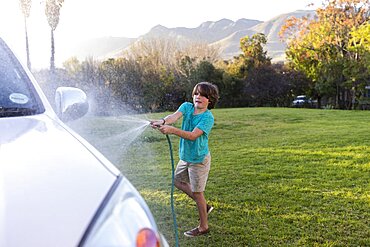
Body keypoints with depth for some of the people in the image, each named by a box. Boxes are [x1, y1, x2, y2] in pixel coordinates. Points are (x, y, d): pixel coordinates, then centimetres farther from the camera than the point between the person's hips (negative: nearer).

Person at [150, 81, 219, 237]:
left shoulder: (208, 117, -20)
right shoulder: (187, 106, -3)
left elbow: (193, 135, -31)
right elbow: (174, 116, -22)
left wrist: (172, 130, -44)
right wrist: (163, 121, -45)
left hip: (199, 159, -7)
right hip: (185, 157, 8)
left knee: (197, 192, 3)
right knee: (178, 181, 21)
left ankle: (203, 227, 22)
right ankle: (204, 206, 35)